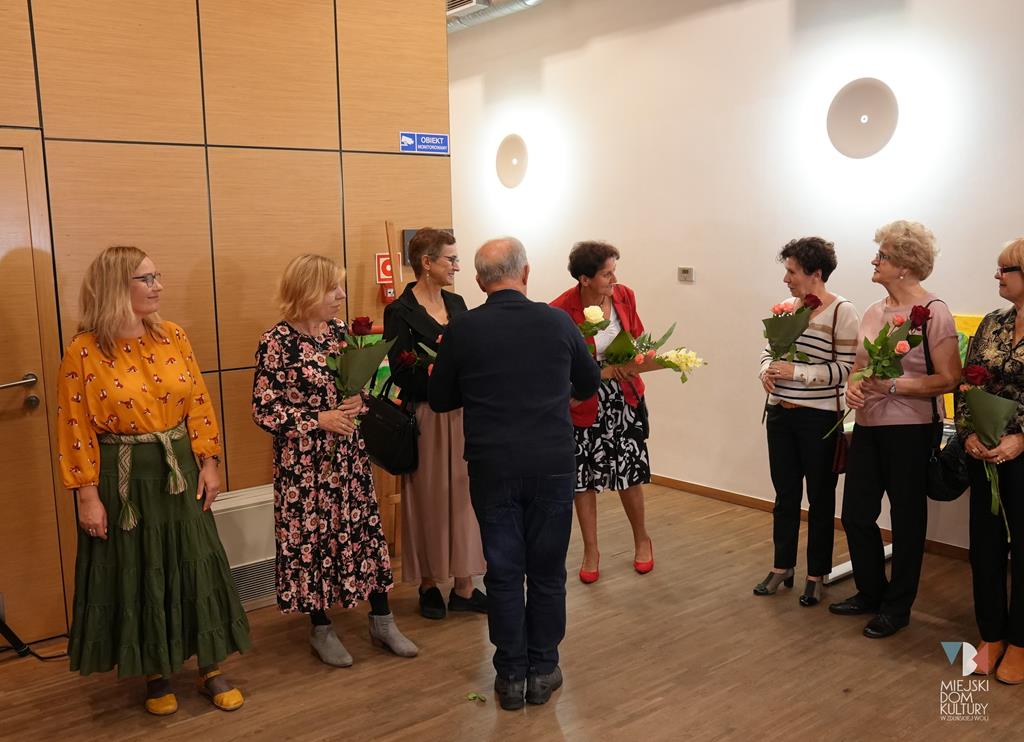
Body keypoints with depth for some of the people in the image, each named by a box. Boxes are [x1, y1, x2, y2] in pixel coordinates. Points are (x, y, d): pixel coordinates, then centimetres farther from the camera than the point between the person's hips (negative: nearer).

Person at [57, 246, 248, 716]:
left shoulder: (173, 337, 0)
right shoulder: (84, 352, -11)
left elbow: (199, 404, 3)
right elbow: (75, 429, -10)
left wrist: (209, 463, 0)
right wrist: (88, 495, -10)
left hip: (179, 472, 4)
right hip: (122, 481, -3)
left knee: (195, 566, 9)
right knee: (137, 575, 9)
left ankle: (210, 669, 24)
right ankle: (155, 673, 28)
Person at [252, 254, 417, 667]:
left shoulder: (339, 331, 5)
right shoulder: (277, 342, -12)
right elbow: (264, 410, -13)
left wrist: (356, 403, -8)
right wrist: (319, 420, -18)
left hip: (348, 455, 5)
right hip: (304, 461, -5)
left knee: (365, 529, 9)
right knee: (311, 537, 6)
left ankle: (381, 621, 23)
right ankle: (320, 629, 24)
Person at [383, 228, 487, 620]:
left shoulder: (456, 303, 10)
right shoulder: (400, 312, -9)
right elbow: (402, 375, -15)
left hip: (462, 415, 6)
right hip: (426, 420, -6)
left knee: (464, 497, 8)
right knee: (429, 501, 6)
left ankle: (464, 587, 17)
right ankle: (429, 585, 23)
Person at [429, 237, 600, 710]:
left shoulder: (461, 330, -7)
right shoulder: (558, 322, -5)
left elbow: (439, 400, 5)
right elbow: (589, 385, 10)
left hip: (492, 469, 0)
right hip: (553, 466, 0)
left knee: (503, 572, 11)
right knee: (547, 572, 13)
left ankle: (511, 676, 21)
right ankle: (543, 672, 24)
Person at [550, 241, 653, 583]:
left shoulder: (624, 295, -6)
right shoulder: (561, 311, -21)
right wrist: (602, 372, -23)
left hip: (624, 398, 3)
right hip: (584, 404, -3)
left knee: (629, 472, 9)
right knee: (583, 477, 9)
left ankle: (641, 539, 34)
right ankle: (591, 551, 26)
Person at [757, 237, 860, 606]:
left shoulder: (842, 312, -12)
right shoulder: (786, 307, 5)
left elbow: (846, 368, -16)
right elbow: (769, 348, 16)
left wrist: (797, 372, -20)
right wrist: (766, 370, -4)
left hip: (820, 419, -5)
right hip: (781, 413, 6)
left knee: (820, 497, 9)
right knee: (785, 493, 15)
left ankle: (816, 575, 22)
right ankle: (782, 567, 29)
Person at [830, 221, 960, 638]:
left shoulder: (932, 312, -12)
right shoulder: (873, 312, 9)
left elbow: (948, 380, -15)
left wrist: (893, 387, -22)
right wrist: (853, 386, -4)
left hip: (909, 430, -7)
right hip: (869, 427, 7)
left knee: (906, 519, 8)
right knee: (856, 514, 12)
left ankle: (897, 607, 23)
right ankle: (870, 592, 32)